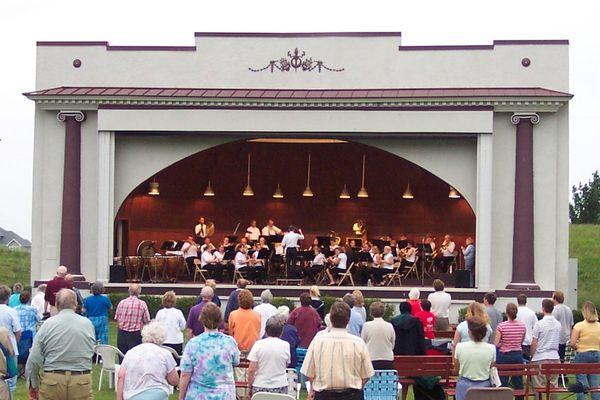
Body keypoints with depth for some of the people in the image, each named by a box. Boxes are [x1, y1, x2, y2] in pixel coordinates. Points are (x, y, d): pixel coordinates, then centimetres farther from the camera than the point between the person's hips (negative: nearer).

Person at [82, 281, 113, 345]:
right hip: (102, 321, -2)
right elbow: (110, 308, 5)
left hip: (91, 321, 2)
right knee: (103, 341, 1)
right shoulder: (105, 299, -8)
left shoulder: (87, 299, -3)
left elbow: (84, 310, 1)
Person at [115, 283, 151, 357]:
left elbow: (117, 319, 7)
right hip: (135, 334, -3)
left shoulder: (121, 303, 1)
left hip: (122, 333, 3)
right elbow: (146, 321, -4)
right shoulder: (142, 304, -6)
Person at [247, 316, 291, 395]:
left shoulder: (258, 344, -7)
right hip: (280, 387, 1)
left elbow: (252, 369, -7)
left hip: (260, 386, -1)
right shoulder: (285, 345, -3)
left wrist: (249, 384, 4)